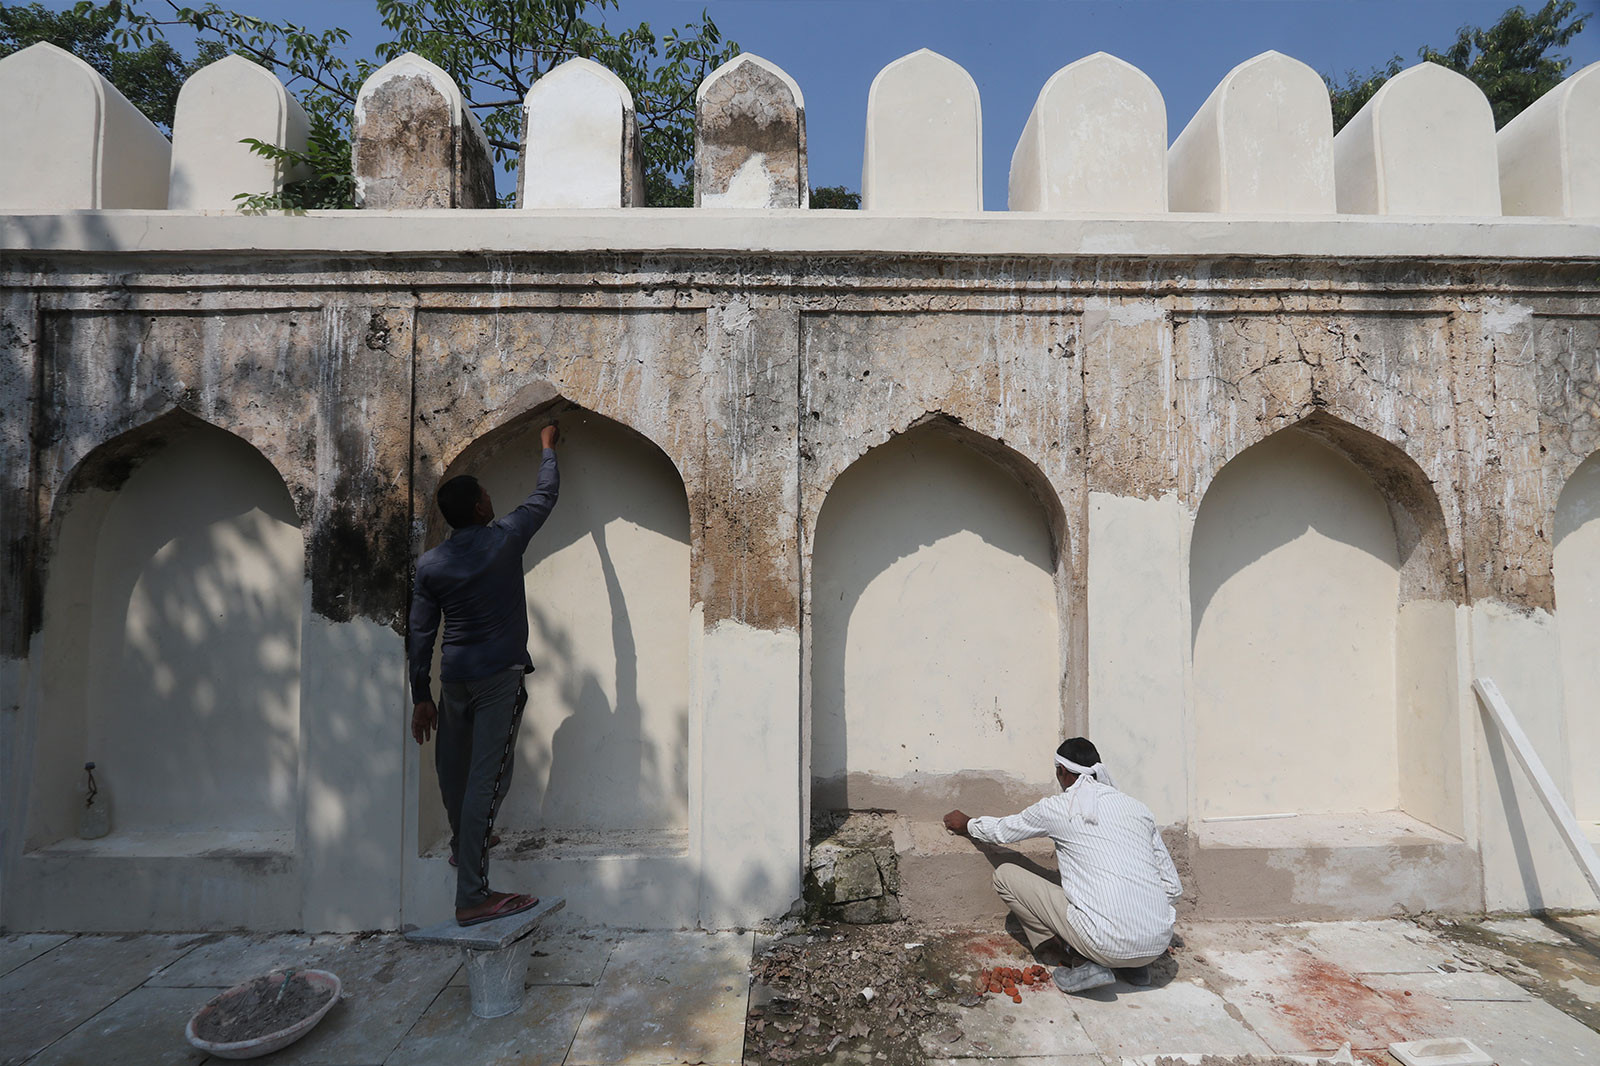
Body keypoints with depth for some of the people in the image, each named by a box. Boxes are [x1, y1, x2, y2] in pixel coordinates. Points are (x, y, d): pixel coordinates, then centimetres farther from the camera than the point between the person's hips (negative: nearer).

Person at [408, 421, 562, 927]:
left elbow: (420, 635, 3)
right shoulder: (505, 538, -6)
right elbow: (545, 495, 9)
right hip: (499, 676, -5)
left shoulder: (430, 564, 3)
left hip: (454, 676, 5)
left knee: (454, 769, 22)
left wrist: (420, 697, 10)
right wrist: (547, 445, 25)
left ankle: (464, 844, 47)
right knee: (488, 776, -6)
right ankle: (472, 895, -6)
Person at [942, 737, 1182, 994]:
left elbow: (1003, 830, 15)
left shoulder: (1057, 808, -2)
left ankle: (1090, 966, 2)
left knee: (1005, 874, 5)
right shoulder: (1139, 808, 9)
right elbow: (1174, 888, 13)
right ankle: (1134, 966, 16)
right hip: (1158, 945, 6)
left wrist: (967, 824, 35)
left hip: (1109, 945, -6)